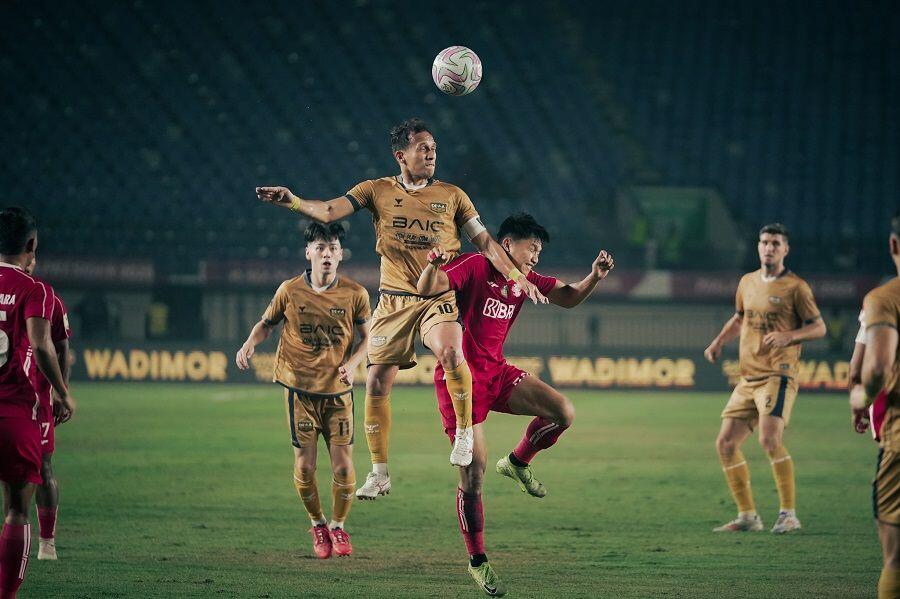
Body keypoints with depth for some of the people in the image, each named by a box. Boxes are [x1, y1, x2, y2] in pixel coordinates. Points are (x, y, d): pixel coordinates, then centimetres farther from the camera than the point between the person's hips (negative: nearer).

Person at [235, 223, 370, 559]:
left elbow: (367, 337, 6)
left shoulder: (354, 294, -5)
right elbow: (266, 323, 11)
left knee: (343, 467, -4)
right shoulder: (290, 291, -4)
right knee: (305, 467, -2)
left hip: (338, 392, 0)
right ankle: (317, 524, 24)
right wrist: (250, 344, -9)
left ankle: (338, 526, 20)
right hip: (300, 389, 0)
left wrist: (352, 363, -12)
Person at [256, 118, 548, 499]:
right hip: (394, 302, 1)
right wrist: (293, 202, -24)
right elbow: (329, 211, -5)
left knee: (451, 353, -31)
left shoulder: (451, 195, 7)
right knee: (376, 383, 0)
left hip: (438, 299, -1)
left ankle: (464, 432, -10)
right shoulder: (378, 191, 5)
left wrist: (515, 275, 0)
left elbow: (483, 241, 10)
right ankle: (379, 474, 12)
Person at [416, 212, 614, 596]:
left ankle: (517, 463, 14)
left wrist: (594, 277, -9)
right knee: (473, 473, -8)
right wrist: (433, 266, -45)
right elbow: (426, 290, -22)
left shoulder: (525, 278, 8)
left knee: (563, 412, -14)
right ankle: (477, 562, 6)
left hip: (496, 373, 6)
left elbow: (568, 298, 10)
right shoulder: (474, 267, -13)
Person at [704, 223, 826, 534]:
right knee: (726, 443, 3)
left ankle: (789, 514, -17)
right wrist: (719, 342, 15)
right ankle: (747, 516, 12)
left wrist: (789, 336, -19)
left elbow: (819, 327, -2)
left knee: (769, 438, -25)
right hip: (748, 378, 7)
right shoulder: (747, 282, 15)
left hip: (778, 376, -7)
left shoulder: (795, 286, -4)